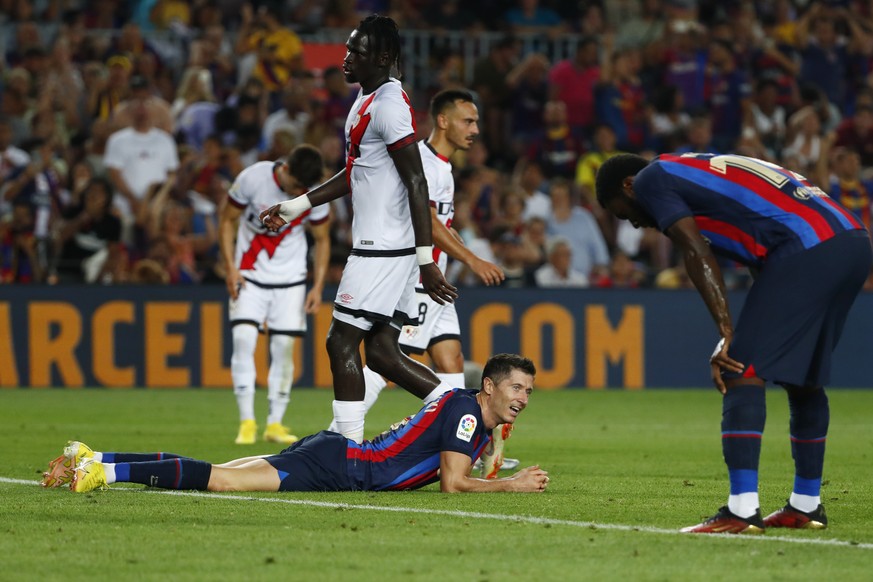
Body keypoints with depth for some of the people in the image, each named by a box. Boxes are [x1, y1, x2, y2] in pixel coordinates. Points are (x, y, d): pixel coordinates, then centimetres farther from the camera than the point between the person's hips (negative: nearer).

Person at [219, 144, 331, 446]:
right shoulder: (252, 178, -17)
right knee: (243, 338, -16)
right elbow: (227, 220, -5)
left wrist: (318, 287, -4)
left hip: (290, 277, 2)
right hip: (250, 274, -2)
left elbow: (322, 240, 3)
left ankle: (275, 423, 8)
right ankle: (247, 421, -11)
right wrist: (231, 267, -13)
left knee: (284, 346, -2)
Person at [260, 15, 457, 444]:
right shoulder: (367, 100, 16)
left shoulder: (389, 106, -15)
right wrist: (295, 207, 28)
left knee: (342, 341, -6)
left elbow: (416, 183, -20)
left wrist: (426, 260, -23)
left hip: (383, 248, -10)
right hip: (376, 245, 10)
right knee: (382, 353, 8)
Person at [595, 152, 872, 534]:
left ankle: (742, 511, -13)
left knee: (743, 371, -7)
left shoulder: (651, 179, 8)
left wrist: (727, 333, -7)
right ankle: (806, 506, 29)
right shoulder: (699, 170, 33)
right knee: (804, 377, 21)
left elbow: (697, 253, -5)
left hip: (807, 251, -9)